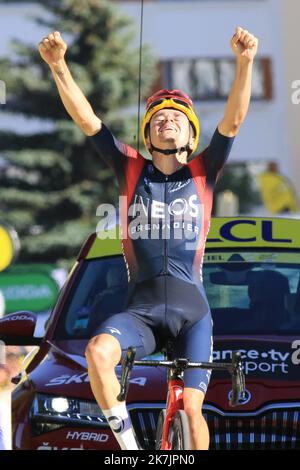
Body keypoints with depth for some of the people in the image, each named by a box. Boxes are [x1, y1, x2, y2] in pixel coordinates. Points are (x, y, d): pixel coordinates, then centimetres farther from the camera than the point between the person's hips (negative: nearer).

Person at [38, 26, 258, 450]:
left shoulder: (202, 173, 8)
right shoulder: (131, 170, 10)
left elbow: (233, 119, -7)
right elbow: (85, 118, 1)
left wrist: (244, 63, -22)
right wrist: (59, 66, -12)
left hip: (192, 311, 0)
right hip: (143, 308, 0)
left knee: (190, 407, -9)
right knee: (97, 352, -30)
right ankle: (129, 447, -17)